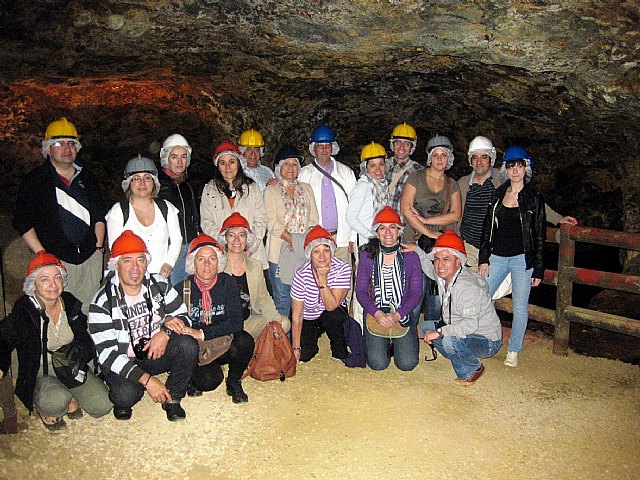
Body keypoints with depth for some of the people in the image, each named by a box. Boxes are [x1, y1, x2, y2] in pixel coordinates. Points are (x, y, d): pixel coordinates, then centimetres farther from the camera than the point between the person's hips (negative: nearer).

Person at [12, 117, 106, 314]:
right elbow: (22, 222, -1)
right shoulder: (35, 180, 2)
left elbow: (99, 215, 19)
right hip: (57, 261, -3)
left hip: (91, 258, 4)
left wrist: (99, 246, 8)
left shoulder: (87, 178, 15)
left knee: (90, 312, 4)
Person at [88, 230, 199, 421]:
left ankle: (172, 399, -4)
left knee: (188, 344, -26)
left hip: (157, 354, 4)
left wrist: (166, 332, -23)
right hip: (122, 363, -3)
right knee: (127, 394, -34)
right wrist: (146, 379, -28)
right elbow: (106, 353, -19)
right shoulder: (102, 302, -15)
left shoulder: (160, 285, -3)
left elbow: (183, 317, 1)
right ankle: (122, 401, 5)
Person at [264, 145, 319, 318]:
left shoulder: (306, 189, 15)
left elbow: (314, 219, 8)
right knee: (282, 298, 0)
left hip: (304, 251, 3)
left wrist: (304, 241, -7)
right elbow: (273, 223, -7)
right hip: (280, 252, -3)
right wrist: (293, 240, -15)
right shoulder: (271, 191, 4)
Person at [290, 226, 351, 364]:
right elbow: (296, 315, -17)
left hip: (334, 315, -1)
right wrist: (296, 348, -16)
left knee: (333, 316, -34)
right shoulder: (302, 275, -23)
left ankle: (340, 353, -7)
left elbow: (331, 306, -27)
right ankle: (314, 335, 23)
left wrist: (323, 279, -36)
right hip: (308, 318, 1)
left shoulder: (343, 268, -24)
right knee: (304, 355, -12)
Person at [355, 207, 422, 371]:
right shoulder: (367, 256, -3)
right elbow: (361, 291, -2)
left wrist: (397, 315, -16)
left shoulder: (410, 256, -3)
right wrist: (377, 313, -17)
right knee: (378, 364, -10)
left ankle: (401, 344, 25)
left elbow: (416, 292, -3)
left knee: (407, 364, -9)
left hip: (403, 315, 0)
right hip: (375, 315, 0)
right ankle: (383, 344, 24)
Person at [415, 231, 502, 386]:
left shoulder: (467, 287, -31)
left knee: (450, 341, -34)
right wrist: (416, 250, 5)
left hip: (487, 341, -9)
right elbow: (428, 266, 20)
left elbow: (470, 324, -38)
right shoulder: (444, 275, -4)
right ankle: (462, 358, 14)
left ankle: (473, 369, -3)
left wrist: (439, 332, -34)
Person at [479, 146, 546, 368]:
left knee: (520, 307, 4)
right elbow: (487, 228, 10)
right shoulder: (498, 194, 8)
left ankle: (513, 351, 18)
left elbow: (539, 236, -1)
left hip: (522, 259, -3)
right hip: (497, 257, 3)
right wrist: (483, 259, 4)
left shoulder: (534, 198, -2)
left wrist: (538, 269, -4)